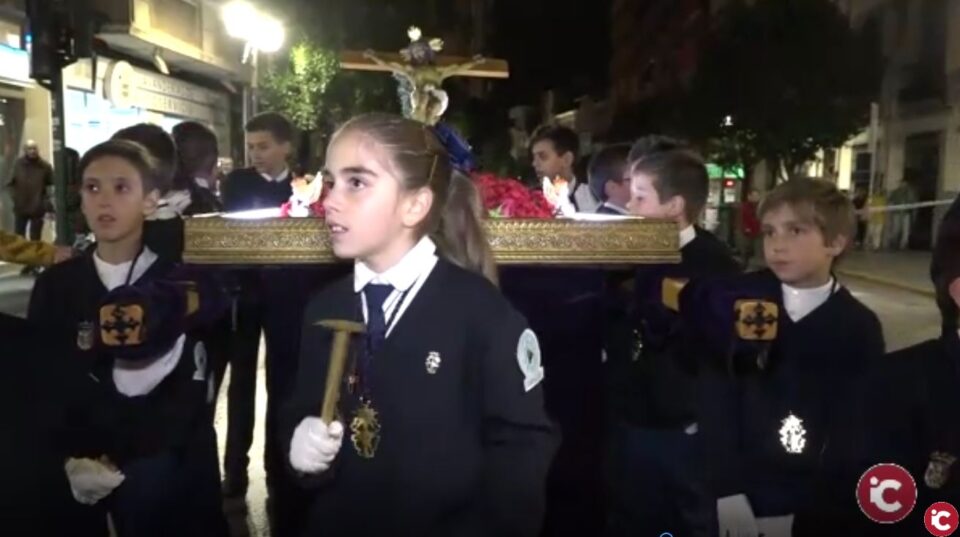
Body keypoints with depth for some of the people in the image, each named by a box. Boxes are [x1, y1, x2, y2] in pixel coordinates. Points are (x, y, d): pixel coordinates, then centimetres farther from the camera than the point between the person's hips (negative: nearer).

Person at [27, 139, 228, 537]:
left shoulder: (180, 283, -8)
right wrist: (74, 461, -12)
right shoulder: (55, 286, 0)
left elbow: (192, 389, -11)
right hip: (87, 478, 2)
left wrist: (123, 463, -16)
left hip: (176, 469, -2)